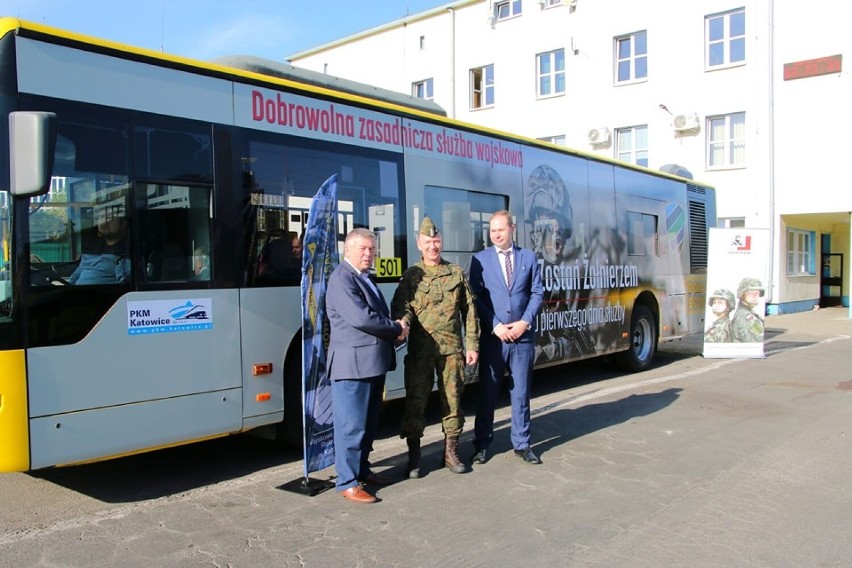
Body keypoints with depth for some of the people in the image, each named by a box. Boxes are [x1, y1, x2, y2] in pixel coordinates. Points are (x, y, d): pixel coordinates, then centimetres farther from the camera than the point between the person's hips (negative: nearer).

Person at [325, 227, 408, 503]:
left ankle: (362, 470, 30)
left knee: (369, 422, 17)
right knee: (351, 425, -3)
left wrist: (395, 326, 0)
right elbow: (361, 318, -23)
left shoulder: (365, 278, 18)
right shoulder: (341, 279, -13)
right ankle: (347, 482, 5)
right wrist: (396, 329, -10)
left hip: (373, 363, 10)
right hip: (353, 364, -10)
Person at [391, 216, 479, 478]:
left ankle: (451, 452, 23)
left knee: (452, 400, 8)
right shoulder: (411, 275, 5)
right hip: (420, 350, -1)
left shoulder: (456, 273, 9)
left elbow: (469, 311, 10)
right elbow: (400, 306, -6)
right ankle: (413, 456, 14)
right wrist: (402, 323, -28)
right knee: (416, 402, 2)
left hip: (452, 348, 2)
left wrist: (472, 344, 6)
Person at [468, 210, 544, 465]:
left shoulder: (529, 257, 7)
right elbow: (476, 298, -3)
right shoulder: (480, 259, 2)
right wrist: (496, 326, -12)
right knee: (487, 392, 6)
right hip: (492, 336, -1)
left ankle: (522, 444, 20)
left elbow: (537, 293, 4)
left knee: (520, 392, 9)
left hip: (523, 336, 2)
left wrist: (525, 322, -9)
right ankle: (482, 444, 17)